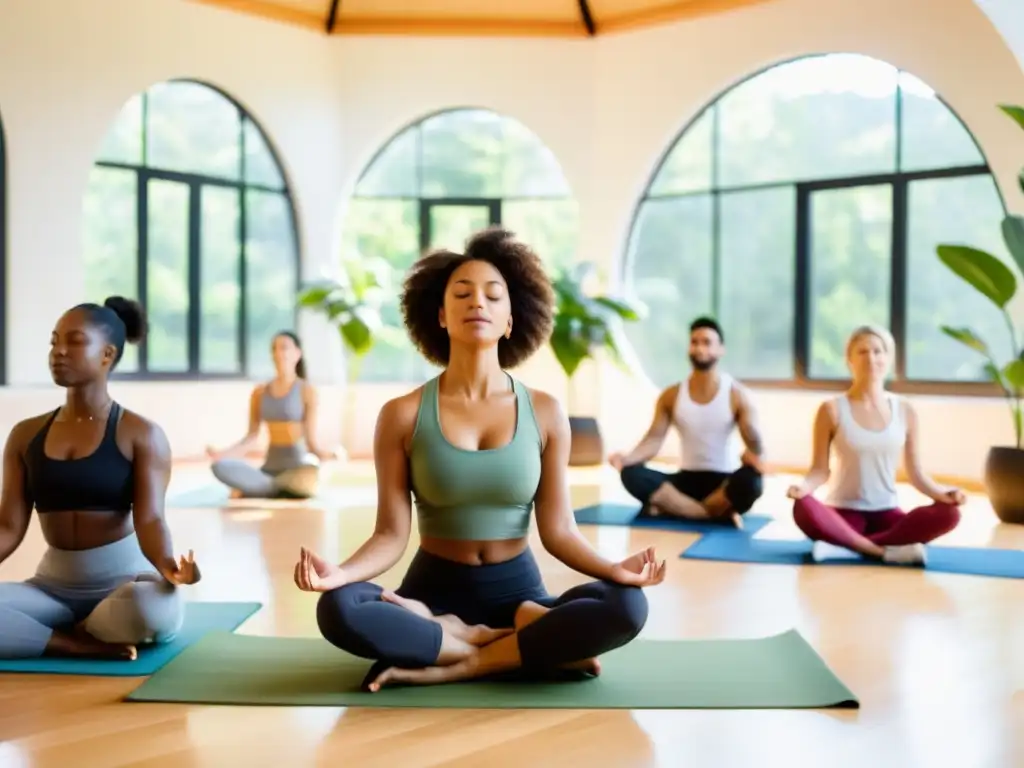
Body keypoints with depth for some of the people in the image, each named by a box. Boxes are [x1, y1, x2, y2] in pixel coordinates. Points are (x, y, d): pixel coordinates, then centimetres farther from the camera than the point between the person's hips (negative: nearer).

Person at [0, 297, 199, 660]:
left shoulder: (141, 434, -5)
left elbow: (149, 519, -15)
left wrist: (167, 566, -37)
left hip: (125, 579, -3)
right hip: (53, 584, 3)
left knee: (152, 608, -40)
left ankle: (70, 634, -8)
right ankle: (91, 646, -19)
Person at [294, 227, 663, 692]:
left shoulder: (545, 413, -2)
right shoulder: (403, 415, -4)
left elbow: (558, 530, -3)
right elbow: (392, 534, -7)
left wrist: (614, 569, -22)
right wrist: (339, 572, -27)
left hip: (516, 589, 1)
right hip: (435, 588, -1)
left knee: (626, 607, -28)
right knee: (338, 610, -33)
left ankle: (448, 668, -22)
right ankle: (538, 646, -22)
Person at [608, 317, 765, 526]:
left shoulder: (737, 395, -3)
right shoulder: (671, 396, 4)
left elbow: (755, 443, -12)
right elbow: (654, 440, -4)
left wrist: (753, 457, -39)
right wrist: (627, 458, -26)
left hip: (724, 481, -2)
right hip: (688, 479, 3)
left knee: (751, 480, -38)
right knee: (631, 474, -26)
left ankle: (671, 509, -25)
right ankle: (717, 514, -28)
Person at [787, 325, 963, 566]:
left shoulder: (905, 411, 4)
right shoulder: (832, 410, -3)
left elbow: (916, 473, 7)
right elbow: (820, 469, -3)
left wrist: (942, 493, -11)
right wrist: (805, 486, -25)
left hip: (886, 513, 3)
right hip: (844, 512, -3)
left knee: (948, 513, -26)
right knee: (804, 509, -37)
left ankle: (844, 544, -28)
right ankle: (887, 551, -31)